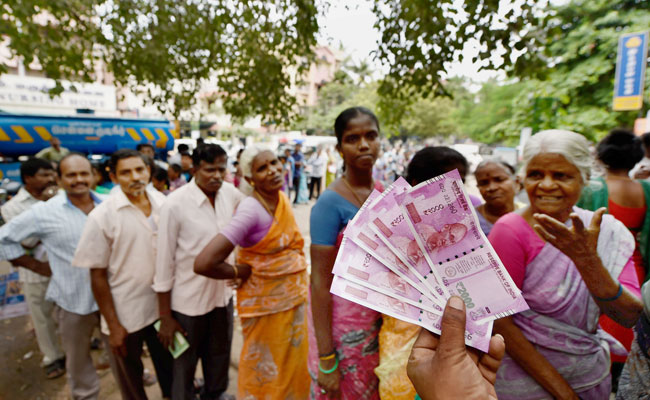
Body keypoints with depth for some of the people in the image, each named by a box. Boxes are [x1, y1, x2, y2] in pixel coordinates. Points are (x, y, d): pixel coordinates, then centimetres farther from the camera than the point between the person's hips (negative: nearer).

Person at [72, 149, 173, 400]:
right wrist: (113, 326, -8)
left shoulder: (162, 202, -5)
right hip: (125, 316, -3)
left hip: (163, 306, 3)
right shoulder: (102, 216, -14)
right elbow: (97, 276, -10)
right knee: (130, 380, 19)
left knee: (169, 367, 22)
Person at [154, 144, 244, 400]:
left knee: (220, 357, 25)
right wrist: (165, 316, -8)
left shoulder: (231, 194, -7)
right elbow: (164, 261, -13)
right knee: (185, 365, 18)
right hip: (188, 300, -4)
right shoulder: (175, 204, -19)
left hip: (223, 293, 5)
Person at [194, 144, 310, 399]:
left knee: (294, 363, 25)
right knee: (265, 370, 17)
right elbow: (203, 263, -32)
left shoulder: (283, 199, -3)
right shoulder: (251, 210, -25)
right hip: (267, 303, -6)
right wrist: (241, 272, -15)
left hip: (294, 296, 7)